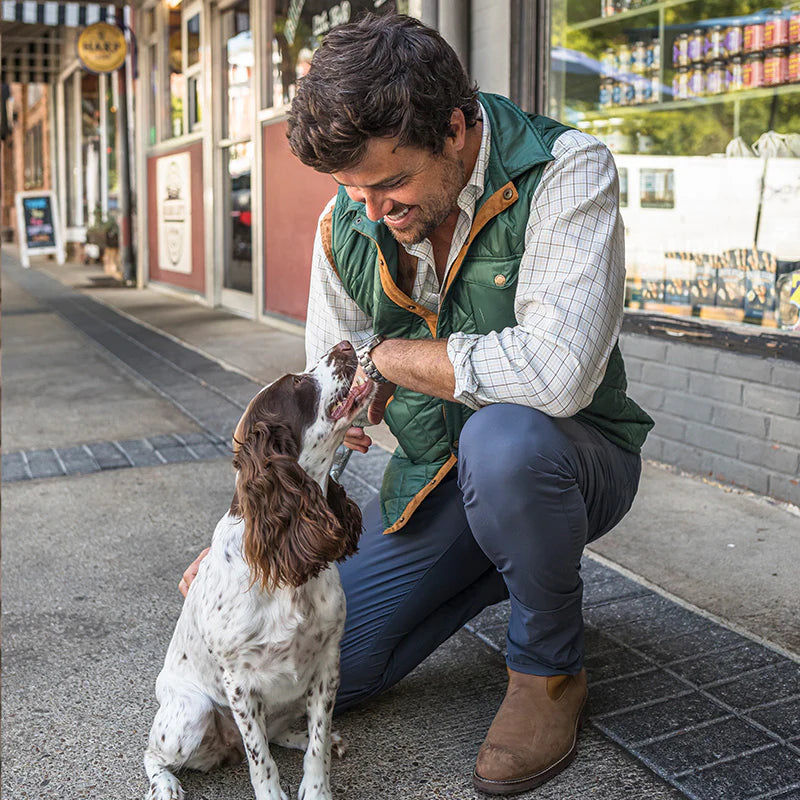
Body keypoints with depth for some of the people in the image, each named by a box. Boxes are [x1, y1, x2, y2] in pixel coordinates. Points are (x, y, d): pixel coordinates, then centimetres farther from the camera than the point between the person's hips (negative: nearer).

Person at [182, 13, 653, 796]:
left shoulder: (567, 172, -22)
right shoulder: (346, 223, -5)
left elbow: (557, 370, -38)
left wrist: (387, 356, -22)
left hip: (567, 463, -4)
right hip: (430, 482, 5)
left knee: (502, 439, -40)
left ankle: (548, 670, -10)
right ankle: (496, 569, 17)